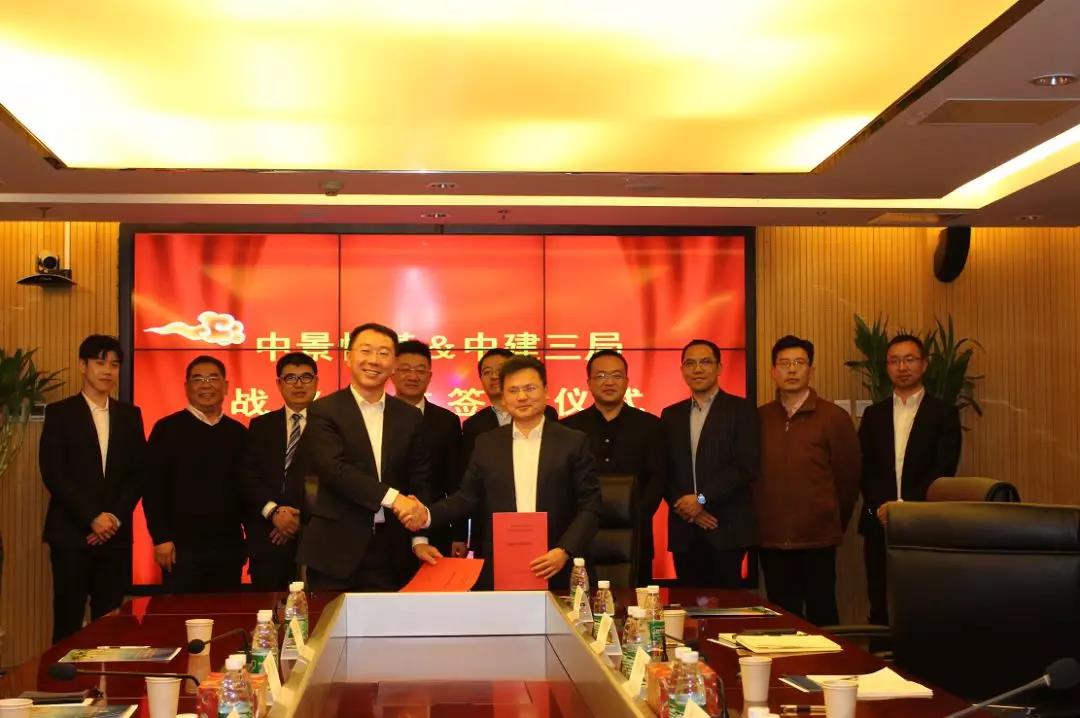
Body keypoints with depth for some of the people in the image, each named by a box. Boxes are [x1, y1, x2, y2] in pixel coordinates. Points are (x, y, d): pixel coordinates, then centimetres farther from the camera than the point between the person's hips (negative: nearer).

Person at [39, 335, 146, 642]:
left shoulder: (130, 415, 12)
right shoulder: (60, 413, 2)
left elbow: (139, 473, 8)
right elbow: (53, 474, -6)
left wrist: (116, 517, -5)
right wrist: (93, 517, -11)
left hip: (116, 534, 3)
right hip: (71, 534, -3)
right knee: (68, 621, -2)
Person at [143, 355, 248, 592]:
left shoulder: (238, 433, 10)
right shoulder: (167, 428, -1)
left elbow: (246, 486, 12)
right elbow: (153, 487, -5)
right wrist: (161, 538, -10)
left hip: (229, 546, 4)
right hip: (182, 545, -3)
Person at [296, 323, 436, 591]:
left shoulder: (410, 417, 10)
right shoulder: (323, 412, -2)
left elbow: (419, 481, 9)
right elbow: (335, 469, -15)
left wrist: (419, 539, -3)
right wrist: (392, 497, -21)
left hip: (391, 553, 3)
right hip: (336, 551, -3)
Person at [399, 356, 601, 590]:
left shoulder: (574, 442, 2)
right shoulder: (486, 443, 10)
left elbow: (589, 506, -1)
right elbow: (468, 498, 10)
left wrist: (565, 551, -13)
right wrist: (428, 515, -6)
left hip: (554, 573, -2)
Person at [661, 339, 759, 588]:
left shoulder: (740, 410, 0)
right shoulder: (671, 415, 14)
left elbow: (746, 466, -9)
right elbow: (665, 470, 11)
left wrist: (702, 498, -13)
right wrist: (683, 505, -7)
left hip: (726, 529, -4)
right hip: (684, 530, 4)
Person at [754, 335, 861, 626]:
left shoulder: (834, 417, -2)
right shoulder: (759, 419, 7)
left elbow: (849, 476, 2)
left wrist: (836, 524, 7)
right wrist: (759, 521, 9)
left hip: (817, 538, -3)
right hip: (771, 538, 3)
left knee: (821, 614, 4)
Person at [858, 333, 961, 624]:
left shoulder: (944, 414, 3)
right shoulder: (874, 414, 14)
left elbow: (943, 471, -5)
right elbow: (864, 468, 6)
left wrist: (904, 505, -13)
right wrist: (881, 507, -10)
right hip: (879, 524, 3)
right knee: (880, 608, 4)